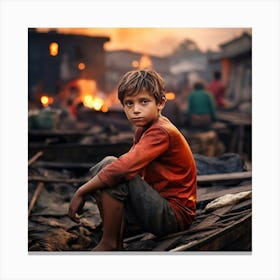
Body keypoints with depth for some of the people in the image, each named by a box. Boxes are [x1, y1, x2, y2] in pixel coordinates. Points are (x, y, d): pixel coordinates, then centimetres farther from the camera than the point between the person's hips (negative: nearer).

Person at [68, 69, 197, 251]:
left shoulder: (162, 132, -21)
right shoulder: (142, 130, 11)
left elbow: (123, 167, -31)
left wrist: (81, 192, -23)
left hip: (175, 214, -10)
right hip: (160, 205, 10)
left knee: (112, 170, -23)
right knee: (102, 169, 4)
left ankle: (109, 245, -10)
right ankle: (117, 241, 0)